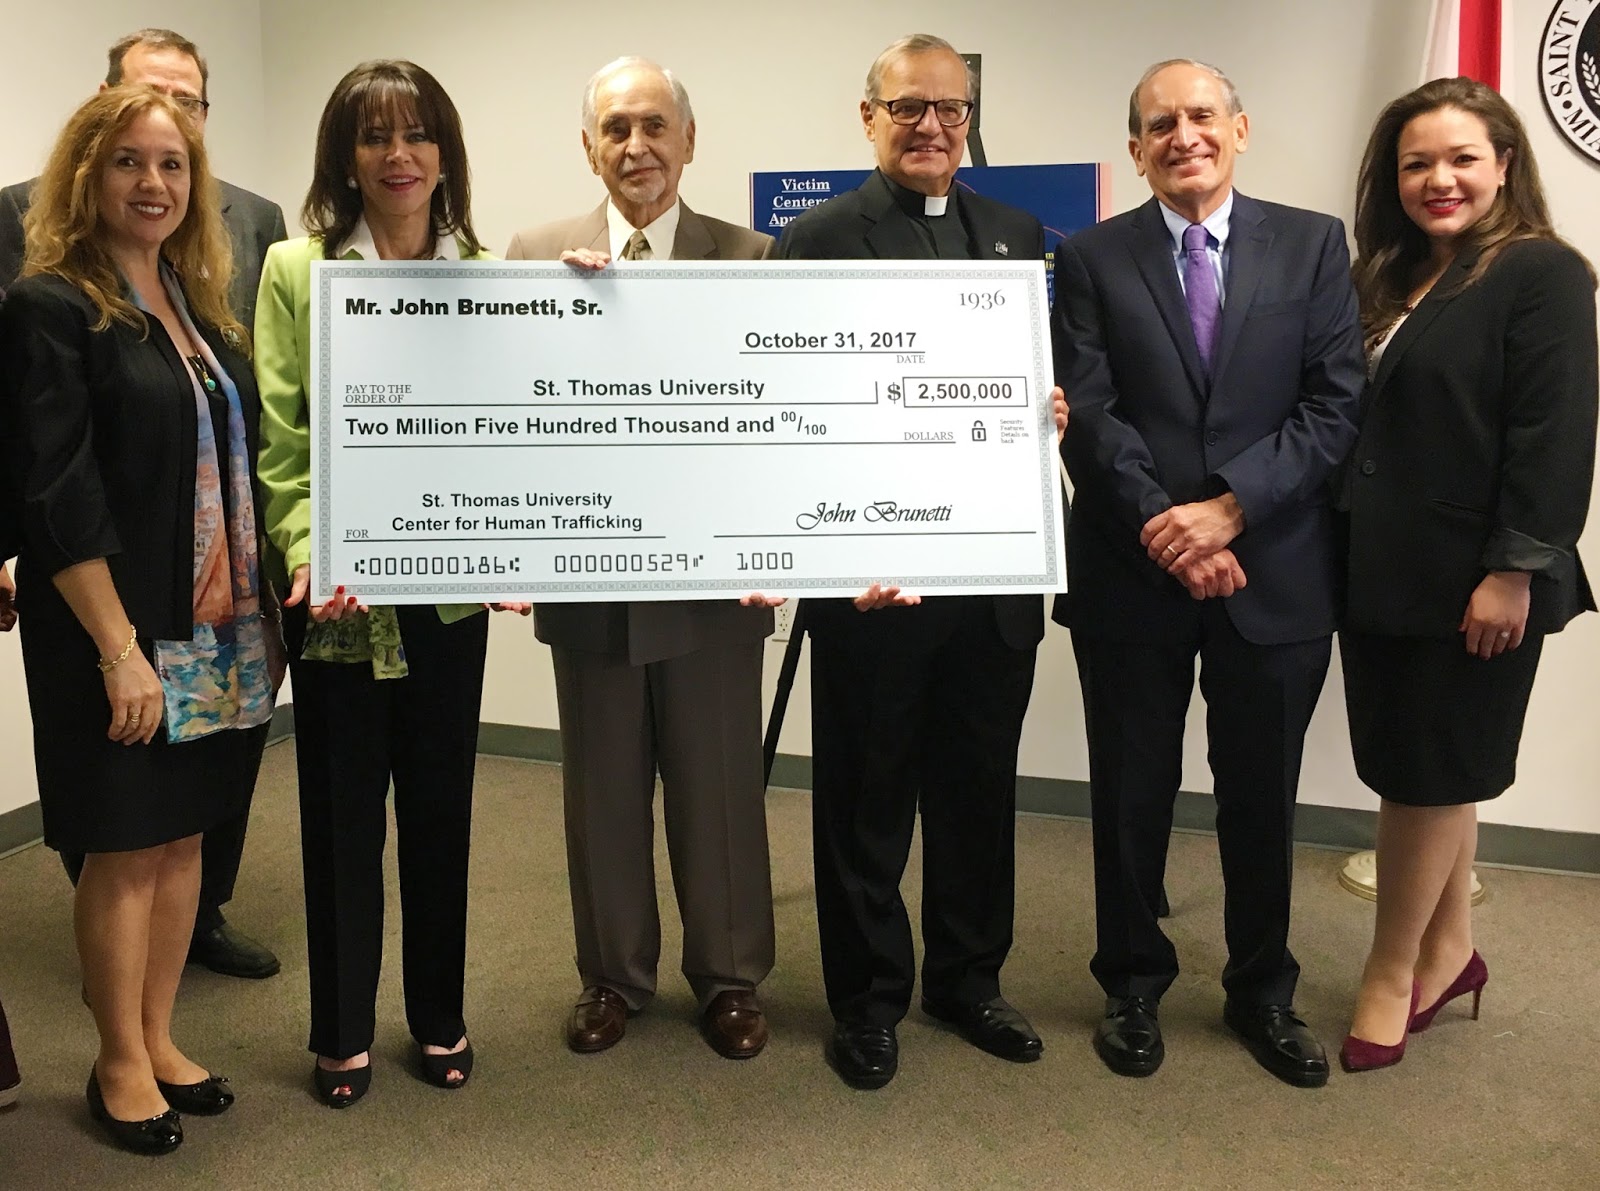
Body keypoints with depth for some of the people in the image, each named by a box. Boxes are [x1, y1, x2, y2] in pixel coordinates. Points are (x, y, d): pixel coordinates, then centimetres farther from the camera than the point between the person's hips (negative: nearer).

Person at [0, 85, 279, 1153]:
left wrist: (263, 609, 10)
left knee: (185, 835, 13)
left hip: (220, 629, 6)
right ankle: (121, 1064, 22)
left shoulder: (203, 308, 11)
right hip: (116, 634, -6)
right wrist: (120, 647, -19)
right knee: (126, 845, 5)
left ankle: (160, 1041, 28)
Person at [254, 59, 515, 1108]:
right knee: (341, 812, 9)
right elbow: (278, 437, -4)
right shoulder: (295, 271, 1)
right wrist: (309, 551, -17)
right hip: (336, 596, -2)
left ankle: (439, 1018, 31)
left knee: (441, 806, 12)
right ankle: (343, 1032, 27)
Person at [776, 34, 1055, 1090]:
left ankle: (969, 976, 34)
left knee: (980, 789, 15)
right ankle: (869, 997, 27)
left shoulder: (1018, 235, 12)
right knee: (867, 796, 9)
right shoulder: (820, 240, -3)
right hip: (876, 573, -4)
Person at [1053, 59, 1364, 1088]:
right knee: (1133, 795, 11)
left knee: (1263, 799, 13)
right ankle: (1134, 985, 31)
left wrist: (1230, 507, -15)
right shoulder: (1092, 260, 3)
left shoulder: (1313, 244, 4)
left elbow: (1337, 403, -4)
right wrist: (1169, 531, -15)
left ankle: (1263, 993, 33)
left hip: (1275, 571, 1)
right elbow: (1090, 419, -5)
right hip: (1131, 574, 0)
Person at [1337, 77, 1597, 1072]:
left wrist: (1513, 572, -20)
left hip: (1473, 580, -7)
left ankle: (1393, 974, 18)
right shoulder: (1392, 280, 14)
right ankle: (1449, 951, 30)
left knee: (1431, 773, 3)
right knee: (1432, 769, 16)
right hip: (1387, 573, 7)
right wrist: (1351, 550, 9)